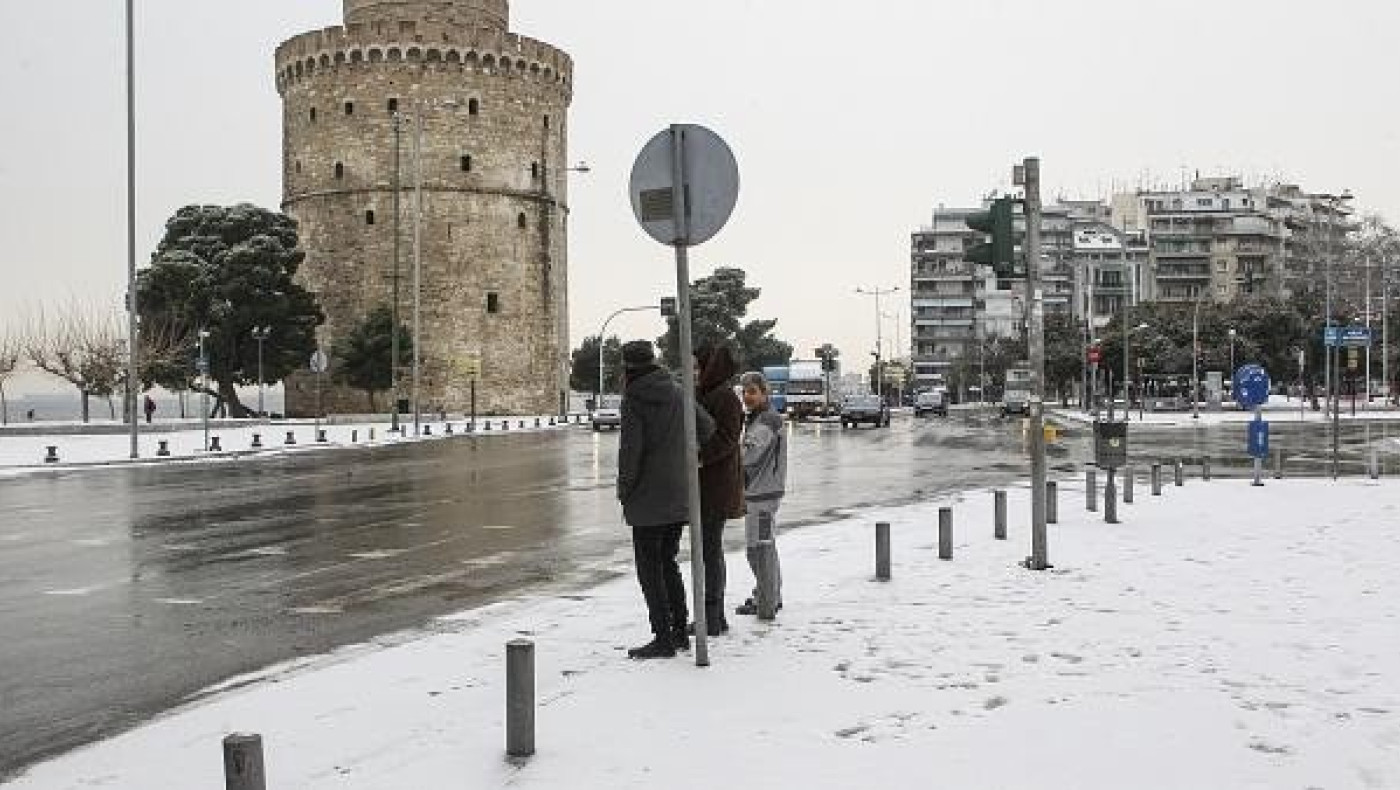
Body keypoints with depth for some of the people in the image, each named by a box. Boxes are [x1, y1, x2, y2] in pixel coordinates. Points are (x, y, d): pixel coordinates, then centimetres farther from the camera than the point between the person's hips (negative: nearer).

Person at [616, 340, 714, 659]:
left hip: (649, 497, -7)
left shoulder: (634, 400, -12)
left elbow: (630, 449, -15)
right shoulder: (677, 393, 6)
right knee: (668, 562, 17)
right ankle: (679, 631, 20)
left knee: (649, 567, 0)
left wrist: (624, 490, -3)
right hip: (679, 496, 7)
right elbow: (707, 427, 11)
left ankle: (663, 638, -1)